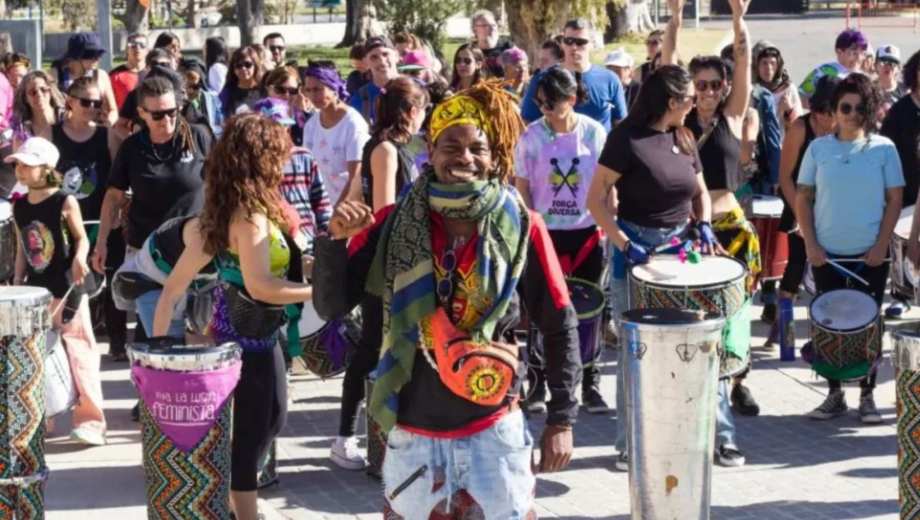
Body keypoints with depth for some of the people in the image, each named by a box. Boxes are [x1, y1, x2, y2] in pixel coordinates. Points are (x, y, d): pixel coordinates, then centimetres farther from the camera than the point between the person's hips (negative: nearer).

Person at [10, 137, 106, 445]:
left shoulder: (65, 203, -11)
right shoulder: (18, 207, 6)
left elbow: (81, 239, -5)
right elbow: (22, 250, 13)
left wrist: (79, 259, -25)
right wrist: (17, 285, 9)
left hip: (67, 291, -6)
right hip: (34, 292, 6)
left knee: (79, 355, -5)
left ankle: (90, 420, -1)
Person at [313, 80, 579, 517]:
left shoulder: (522, 228, -5)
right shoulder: (393, 224, -3)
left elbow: (559, 326, 2)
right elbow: (330, 306, -3)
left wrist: (561, 419, 1)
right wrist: (335, 240, -19)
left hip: (494, 433, -1)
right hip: (413, 433, 1)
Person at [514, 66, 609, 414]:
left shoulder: (594, 132, -4)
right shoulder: (532, 136, -7)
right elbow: (521, 188, -2)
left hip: (587, 232, 1)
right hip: (544, 233, -1)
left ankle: (590, 385, 18)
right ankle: (537, 386, 15)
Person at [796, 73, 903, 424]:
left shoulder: (884, 149, -1)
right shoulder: (818, 148, 2)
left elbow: (895, 199, 0)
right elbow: (803, 198, 5)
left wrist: (881, 246, -8)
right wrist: (810, 244, -4)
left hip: (870, 256, -1)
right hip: (826, 254, 1)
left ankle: (867, 396, 15)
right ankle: (834, 395, 17)